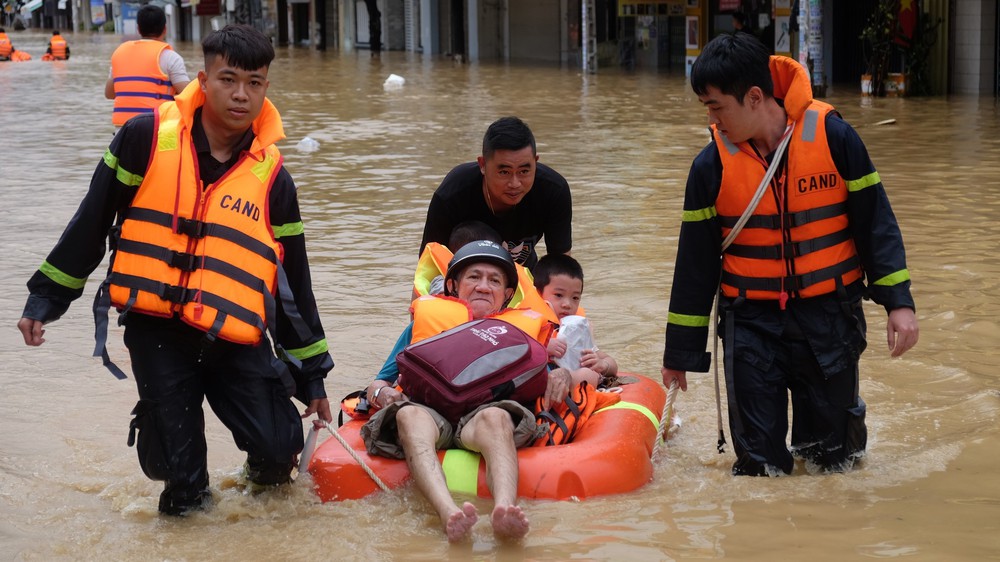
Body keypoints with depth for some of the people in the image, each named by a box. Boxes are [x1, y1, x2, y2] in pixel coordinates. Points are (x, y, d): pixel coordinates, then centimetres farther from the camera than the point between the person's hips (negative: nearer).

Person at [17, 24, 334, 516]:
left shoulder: (271, 176, 0)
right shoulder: (147, 138, -5)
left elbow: (293, 279, 7)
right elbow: (91, 222, 4)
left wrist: (312, 374, 9)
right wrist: (45, 297, 5)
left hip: (236, 338, 1)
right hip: (155, 330, -1)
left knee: (279, 450, -9)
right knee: (177, 472, -5)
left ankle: (265, 474, 26)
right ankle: (188, 491, 30)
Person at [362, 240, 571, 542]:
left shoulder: (520, 328, 34)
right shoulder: (426, 320, 32)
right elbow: (378, 385, 26)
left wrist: (561, 375, 2)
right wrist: (381, 393, 2)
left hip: (478, 420, 0)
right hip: (429, 413, 0)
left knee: (495, 416, -38)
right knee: (409, 414, -38)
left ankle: (504, 510, -67)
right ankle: (449, 514, -63)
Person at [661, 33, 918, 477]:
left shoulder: (833, 138, -10)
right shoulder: (711, 166, -5)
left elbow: (875, 221, -1)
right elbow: (695, 262, 2)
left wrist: (898, 302, -8)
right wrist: (680, 353, 6)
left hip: (829, 316, -1)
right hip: (752, 322, 1)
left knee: (834, 457, 7)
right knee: (760, 462, -2)